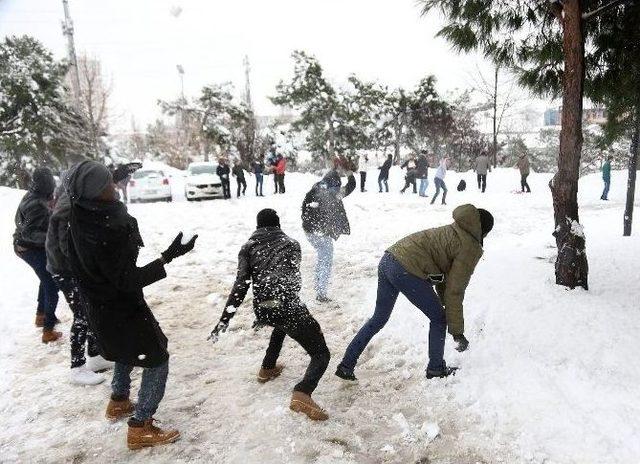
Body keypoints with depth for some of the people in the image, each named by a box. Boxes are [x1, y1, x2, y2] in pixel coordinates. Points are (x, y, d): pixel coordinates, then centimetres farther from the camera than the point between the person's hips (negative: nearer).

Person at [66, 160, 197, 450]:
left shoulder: (80, 215, -9)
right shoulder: (109, 230, -34)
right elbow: (128, 280, -29)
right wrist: (168, 257, -34)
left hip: (99, 305, 9)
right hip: (122, 309, -9)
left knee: (127, 351, 32)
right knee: (157, 360, 6)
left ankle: (119, 401, 49)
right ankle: (141, 427, 12)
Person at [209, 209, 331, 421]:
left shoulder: (248, 247, 16)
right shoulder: (291, 243, 19)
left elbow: (241, 284, 2)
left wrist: (225, 320, -1)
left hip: (261, 310, 4)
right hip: (288, 305, -4)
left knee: (283, 322, 41)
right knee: (321, 354, 5)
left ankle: (267, 368, 46)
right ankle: (301, 395, -21)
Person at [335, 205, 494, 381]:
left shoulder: (453, 231, 24)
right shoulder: (471, 248, -1)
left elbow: (443, 277, 28)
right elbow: (454, 292, -3)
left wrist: (445, 304, 31)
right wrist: (457, 331, 5)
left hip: (387, 260, 9)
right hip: (407, 272, -9)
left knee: (378, 319, 22)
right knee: (439, 319, 15)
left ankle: (346, 366, 27)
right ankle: (435, 369, 30)